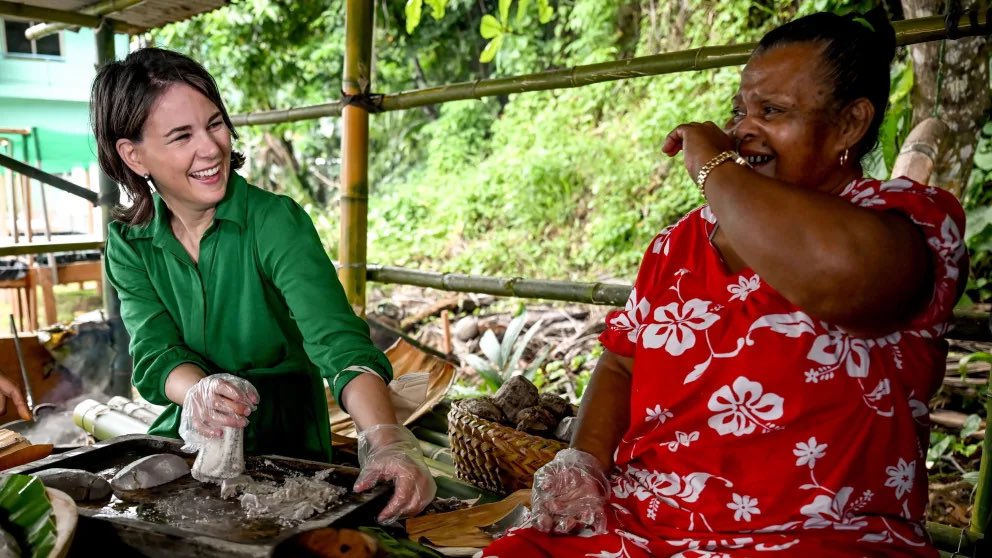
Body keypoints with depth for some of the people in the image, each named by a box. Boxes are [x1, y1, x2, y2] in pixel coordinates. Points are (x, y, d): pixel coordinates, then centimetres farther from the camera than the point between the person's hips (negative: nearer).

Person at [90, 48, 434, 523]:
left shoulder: (275, 221, -15)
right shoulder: (128, 244, -1)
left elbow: (339, 341, -27)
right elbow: (155, 353, -10)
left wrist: (387, 443, -44)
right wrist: (199, 392, -33)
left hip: (286, 447, -3)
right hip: (185, 442, 3)